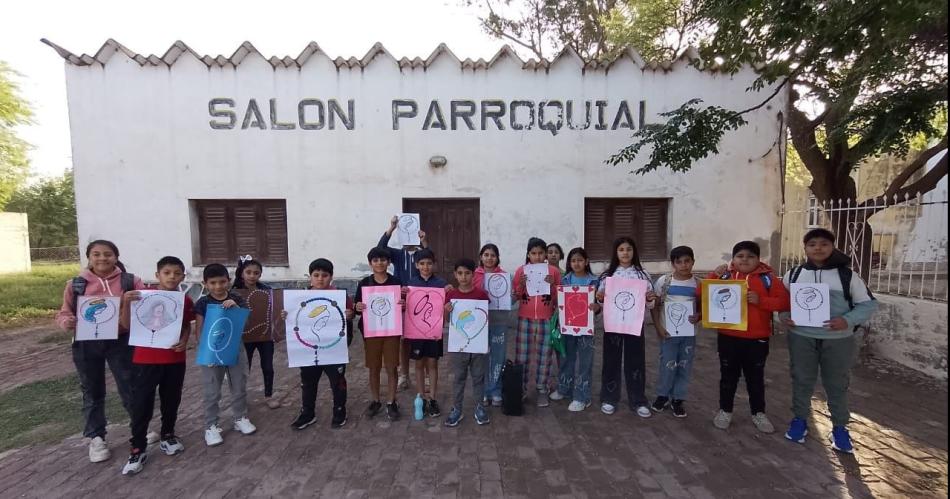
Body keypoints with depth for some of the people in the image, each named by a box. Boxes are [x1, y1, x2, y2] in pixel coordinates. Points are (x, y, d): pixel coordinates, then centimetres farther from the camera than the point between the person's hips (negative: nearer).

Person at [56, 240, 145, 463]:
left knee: (130, 387, 7)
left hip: (121, 342, -1)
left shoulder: (131, 282, -3)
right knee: (93, 392, 15)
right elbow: (64, 313, 5)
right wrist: (67, 322, -16)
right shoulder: (76, 284, 0)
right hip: (87, 345, 1)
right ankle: (96, 438, 30)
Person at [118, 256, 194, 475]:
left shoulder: (186, 301, -1)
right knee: (141, 404, 3)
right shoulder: (144, 296, -6)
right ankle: (138, 449, 16)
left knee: (171, 401, 14)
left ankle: (168, 436, 33)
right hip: (145, 359, -2)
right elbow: (127, 325, -6)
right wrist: (126, 303, -20)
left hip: (175, 360, 2)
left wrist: (184, 341, -10)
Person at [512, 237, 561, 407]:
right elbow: (515, 296, 5)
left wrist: (553, 285, -15)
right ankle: (521, 389, 21)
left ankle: (542, 390, 20)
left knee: (544, 356, 7)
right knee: (521, 356, 7)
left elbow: (559, 298, 3)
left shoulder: (554, 271, 0)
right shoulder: (521, 270, 2)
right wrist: (521, 284, -13)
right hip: (525, 319, 1)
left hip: (546, 319, -1)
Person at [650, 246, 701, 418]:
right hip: (668, 331, -2)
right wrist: (658, 327, -10)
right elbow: (655, 306, -2)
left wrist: (698, 316, -16)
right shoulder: (663, 281, -5)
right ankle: (662, 395, 23)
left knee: (684, 366, 9)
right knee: (667, 365, 2)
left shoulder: (697, 284, -1)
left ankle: (678, 399, 24)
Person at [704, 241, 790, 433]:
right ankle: (725, 411, 26)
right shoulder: (724, 276, -1)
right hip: (728, 337, 0)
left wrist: (760, 300, -21)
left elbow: (784, 302, -7)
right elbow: (703, 294, -5)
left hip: (757, 339, 0)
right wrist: (714, 275, -17)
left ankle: (758, 413, 32)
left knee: (755, 377, 15)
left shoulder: (767, 278, -2)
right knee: (728, 375, 12)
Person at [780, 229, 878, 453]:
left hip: (838, 340, -1)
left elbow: (868, 303, 0)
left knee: (837, 384, 10)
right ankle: (799, 419, 27)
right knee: (801, 380, 11)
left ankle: (839, 427, 27)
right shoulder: (793, 274, 1)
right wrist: (784, 316, -8)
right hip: (801, 338, 1)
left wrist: (847, 321, -16)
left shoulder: (848, 275, -3)